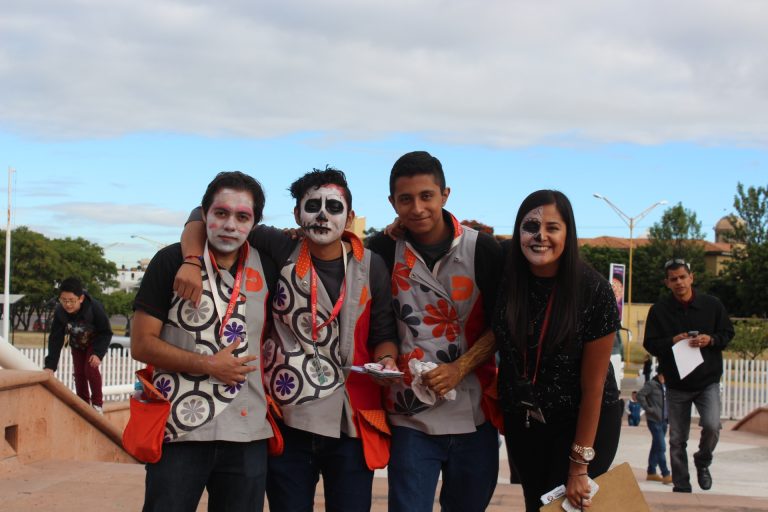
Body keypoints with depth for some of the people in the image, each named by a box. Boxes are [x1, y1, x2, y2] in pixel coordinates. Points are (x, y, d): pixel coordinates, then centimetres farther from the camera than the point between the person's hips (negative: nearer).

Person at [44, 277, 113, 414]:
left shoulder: (95, 308, -39)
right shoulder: (59, 312, -30)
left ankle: (97, 403, -1)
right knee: (79, 373, 2)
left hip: (96, 343, -4)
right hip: (77, 345, 4)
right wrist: (50, 365, -31)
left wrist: (98, 353, -33)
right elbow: (55, 339, -24)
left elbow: (106, 332, -24)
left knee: (90, 369, -17)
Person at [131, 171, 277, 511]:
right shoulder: (171, 261, -3)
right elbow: (141, 344, -5)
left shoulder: (266, 267, 7)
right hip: (180, 431, -3)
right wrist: (209, 365, -12)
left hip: (248, 433, 3)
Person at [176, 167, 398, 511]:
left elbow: (383, 332, 9)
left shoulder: (370, 267, 2)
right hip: (287, 422, 0)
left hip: (352, 425, 0)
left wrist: (387, 361, -12)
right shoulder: (280, 252, -2)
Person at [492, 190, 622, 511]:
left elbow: (593, 385, -16)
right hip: (521, 421, 4)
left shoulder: (594, 291, -21)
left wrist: (580, 465, -14)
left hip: (581, 421, -3)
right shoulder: (505, 269, -13)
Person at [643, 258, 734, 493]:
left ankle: (702, 462, 10)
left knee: (712, 425, -21)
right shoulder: (659, 310, -3)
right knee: (677, 440, 7)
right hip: (676, 384, 1)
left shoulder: (712, 304, -2)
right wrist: (672, 342, -18)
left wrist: (711, 340, -14)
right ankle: (681, 487, 21)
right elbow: (650, 344, 0)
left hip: (707, 381, -1)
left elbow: (728, 333, 6)